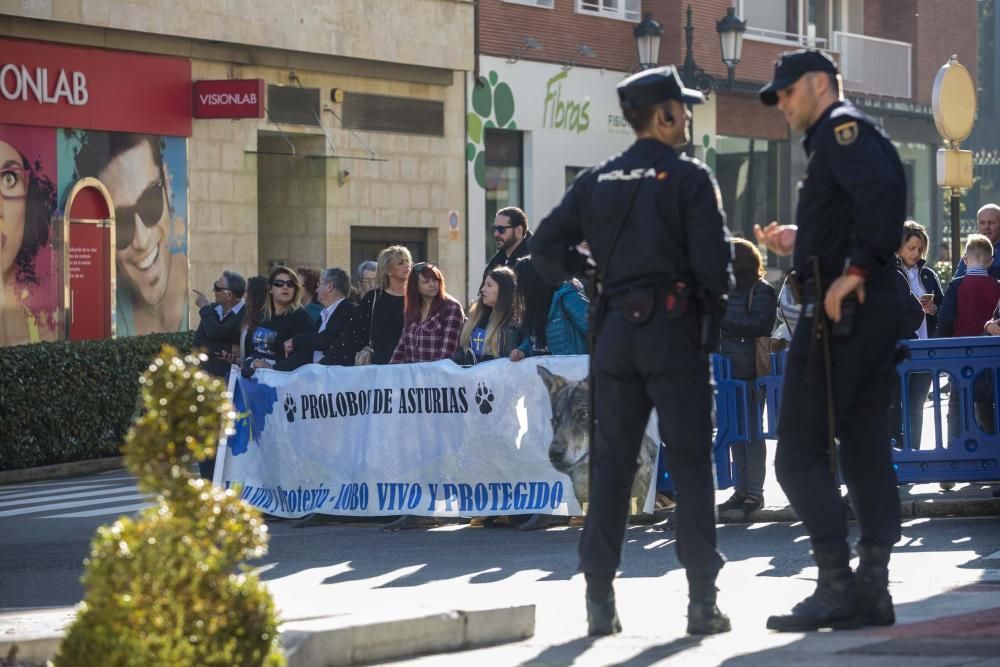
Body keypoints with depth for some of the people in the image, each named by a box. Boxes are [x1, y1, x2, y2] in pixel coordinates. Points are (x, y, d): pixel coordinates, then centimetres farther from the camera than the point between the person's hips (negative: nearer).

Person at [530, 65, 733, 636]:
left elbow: (548, 246, 5)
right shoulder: (690, 178, -7)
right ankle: (703, 599, -2)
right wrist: (717, 297, 6)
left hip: (616, 330, 4)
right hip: (676, 330, -4)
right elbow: (713, 261, -14)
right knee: (691, 462, 0)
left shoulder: (598, 180, 8)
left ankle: (601, 599, 6)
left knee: (612, 462, 8)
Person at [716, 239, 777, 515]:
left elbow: (758, 326, -17)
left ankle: (754, 492, -2)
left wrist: (724, 319, -19)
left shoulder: (762, 291, -5)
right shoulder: (730, 289, 17)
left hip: (751, 371, -7)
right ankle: (741, 490, 11)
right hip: (730, 370, 7)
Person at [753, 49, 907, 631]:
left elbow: (884, 190, -25)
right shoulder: (840, 140, 23)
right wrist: (798, 243, 20)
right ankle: (872, 587, 6)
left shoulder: (842, 127, -7)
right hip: (875, 311, 10)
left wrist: (853, 272, -25)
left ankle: (837, 585, -12)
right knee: (866, 445, 7)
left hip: (841, 308, -10)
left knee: (800, 452, -8)